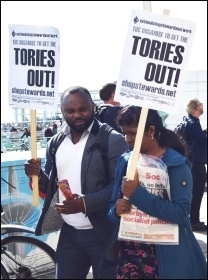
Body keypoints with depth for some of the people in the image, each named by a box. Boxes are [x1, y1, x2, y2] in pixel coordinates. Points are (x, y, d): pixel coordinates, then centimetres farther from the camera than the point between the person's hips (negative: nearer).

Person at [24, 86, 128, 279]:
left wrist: (87, 203, -27)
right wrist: (38, 175, -7)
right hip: (68, 233, 5)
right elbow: (51, 186, 14)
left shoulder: (113, 140, -11)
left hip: (102, 233, -5)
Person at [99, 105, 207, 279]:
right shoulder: (125, 161, 4)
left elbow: (180, 212, -21)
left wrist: (137, 194, -25)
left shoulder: (177, 164, -11)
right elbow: (113, 205, 8)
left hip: (164, 257, -4)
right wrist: (116, 210, -14)